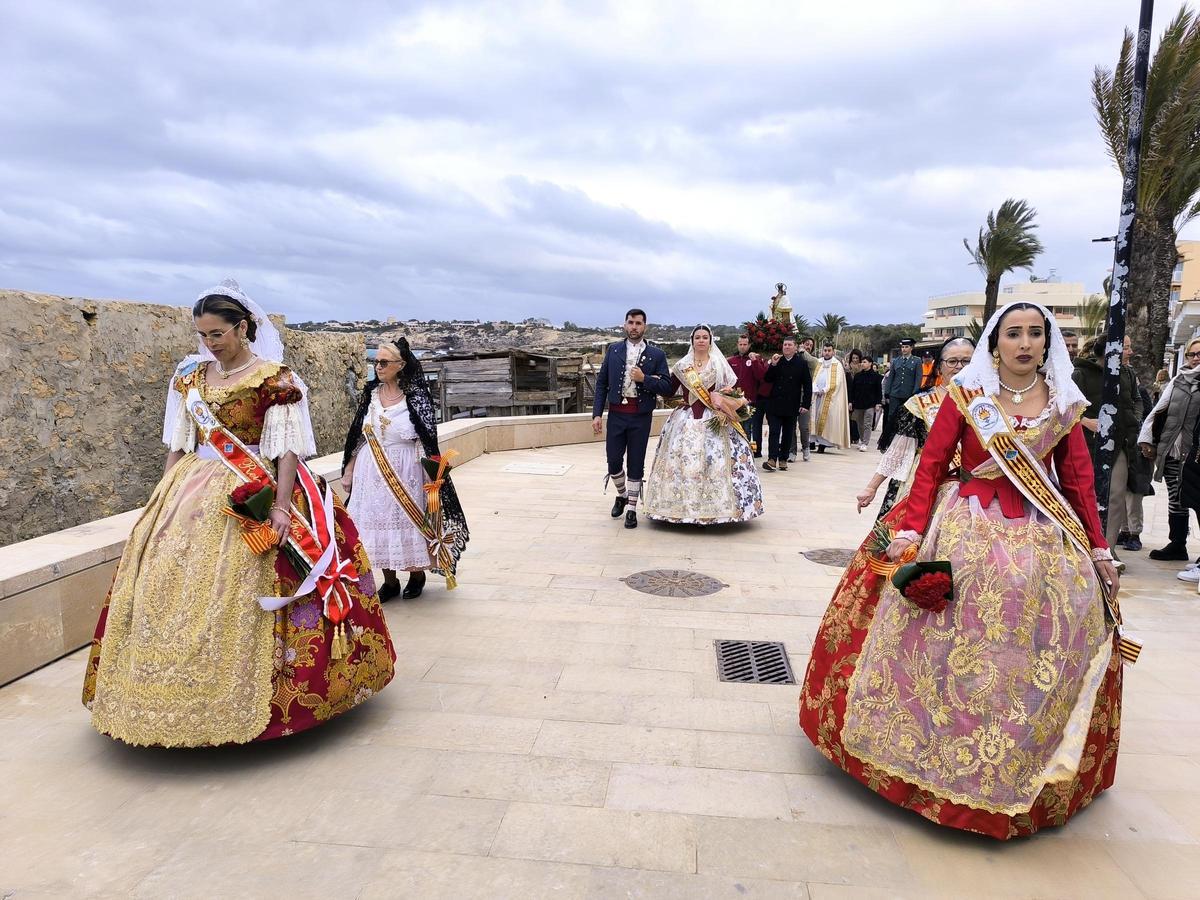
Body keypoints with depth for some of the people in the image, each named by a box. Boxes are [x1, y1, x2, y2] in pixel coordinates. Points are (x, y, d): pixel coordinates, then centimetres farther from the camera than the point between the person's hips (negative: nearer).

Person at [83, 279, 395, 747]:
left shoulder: (274, 379, -7)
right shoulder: (189, 377, 10)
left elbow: (287, 448, -12)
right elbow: (178, 446, 14)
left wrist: (280, 504, -21)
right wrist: (162, 499, 11)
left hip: (251, 499, -6)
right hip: (192, 495, 6)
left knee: (234, 598, -8)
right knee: (168, 588, 4)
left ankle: (238, 699, 6)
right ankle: (177, 697, 18)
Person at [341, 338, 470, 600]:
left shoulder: (417, 396, -9)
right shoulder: (370, 393, 4)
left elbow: (428, 440, -9)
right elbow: (357, 436, 10)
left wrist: (432, 478, -13)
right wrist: (348, 470, 10)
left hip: (405, 473, -4)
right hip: (372, 474, 4)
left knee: (408, 522, 5)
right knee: (378, 524, 8)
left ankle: (417, 576, 28)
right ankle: (390, 582, 24)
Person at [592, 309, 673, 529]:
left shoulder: (656, 355, 2)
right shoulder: (613, 350, 7)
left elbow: (666, 388, -1)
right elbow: (601, 383, 7)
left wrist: (644, 378, -16)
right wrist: (597, 413, -1)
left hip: (641, 415, -1)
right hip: (617, 413, 2)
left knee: (636, 464, 4)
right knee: (613, 460, 3)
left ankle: (632, 509, 16)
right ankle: (622, 494, 32)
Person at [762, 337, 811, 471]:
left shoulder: (801, 363, 1)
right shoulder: (777, 361, 6)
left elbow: (807, 385, 1)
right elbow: (767, 379, 3)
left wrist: (805, 404, -4)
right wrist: (773, 365, -11)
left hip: (792, 406, 0)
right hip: (775, 404, 0)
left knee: (788, 434, 7)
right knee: (774, 431, -7)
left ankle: (783, 460, 15)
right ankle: (772, 459, -13)